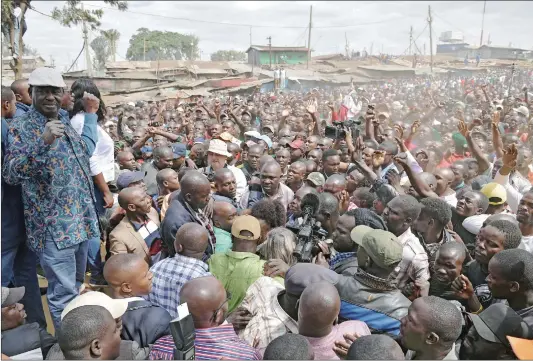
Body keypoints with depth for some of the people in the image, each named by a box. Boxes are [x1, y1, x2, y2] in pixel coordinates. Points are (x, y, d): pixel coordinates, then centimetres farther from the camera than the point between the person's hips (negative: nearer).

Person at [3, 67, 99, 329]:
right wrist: (43, 141, -30)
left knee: (76, 285, 22)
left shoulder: (64, 121, 11)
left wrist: (91, 114, 24)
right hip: (54, 225, -7)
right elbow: (10, 174, -20)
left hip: (81, 218, 8)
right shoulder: (21, 126, -10)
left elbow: (85, 151, 27)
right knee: (63, 293, -2)